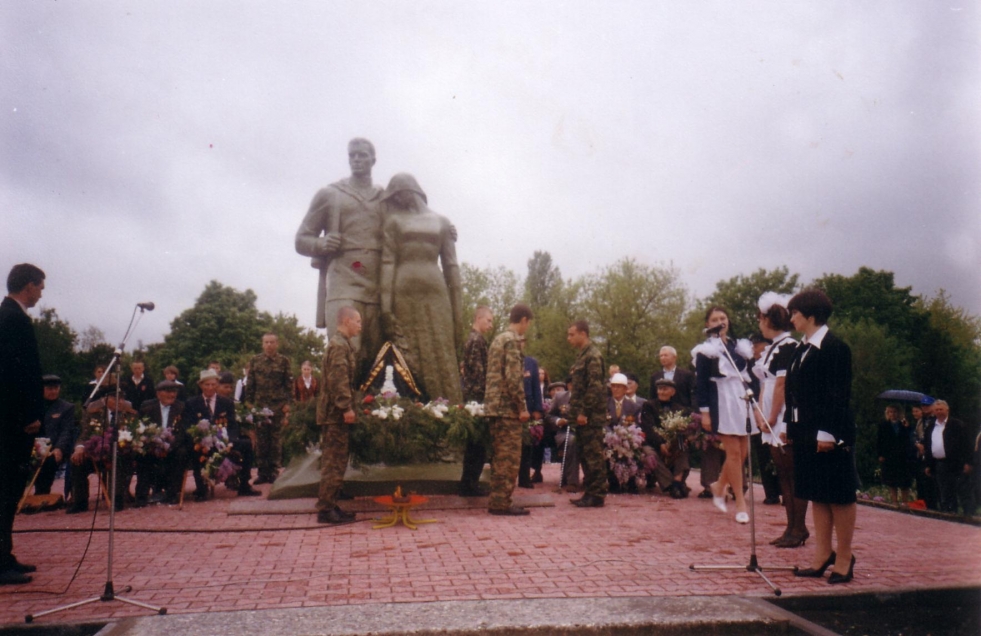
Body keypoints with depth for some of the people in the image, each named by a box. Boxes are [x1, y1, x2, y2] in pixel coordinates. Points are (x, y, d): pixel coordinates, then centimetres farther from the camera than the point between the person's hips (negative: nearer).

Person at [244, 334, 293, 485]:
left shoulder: (283, 361, 3)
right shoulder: (255, 361, 8)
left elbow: (289, 383, 1)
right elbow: (250, 383, 8)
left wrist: (287, 403, -5)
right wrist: (249, 402, 2)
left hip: (278, 405, -2)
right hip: (260, 405, 2)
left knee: (276, 438, 3)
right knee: (260, 439, 3)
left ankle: (274, 471, 11)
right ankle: (262, 472, 11)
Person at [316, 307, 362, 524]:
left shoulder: (343, 344, 19)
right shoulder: (339, 345, -14)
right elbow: (338, 379, -22)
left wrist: (348, 407, 20)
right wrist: (346, 408, -24)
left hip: (336, 413, 10)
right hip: (337, 413, -10)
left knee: (335, 461, 14)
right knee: (334, 462, -6)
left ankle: (329, 505, 20)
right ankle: (325, 509, 0)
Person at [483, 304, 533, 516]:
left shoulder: (498, 339, 18)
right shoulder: (512, 340, -11)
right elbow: (513, 377, -19)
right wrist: (522, 407, -15)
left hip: (495, 405, 9)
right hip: (508, 407, -9)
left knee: (500, 456, 12)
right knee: (510, 456, -4)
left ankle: (497, 501, 17)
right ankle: (502, 502, -1)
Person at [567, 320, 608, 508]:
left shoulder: (593, 356, -12)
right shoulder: (582, 355, 18)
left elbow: (595, 387, -19)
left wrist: (584, 412, -20)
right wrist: (575, 411, 15)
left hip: (590, 416, -10)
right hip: (582, 415, 10)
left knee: (593, 454, -5)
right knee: (584, 454, 13)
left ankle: (597, 495, 0)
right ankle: (590, 492, 20)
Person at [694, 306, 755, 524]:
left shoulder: (738, 346, 15)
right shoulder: (706, 350, -2)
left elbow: (748, 374, 18)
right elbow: (700, 383, -5)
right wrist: (704, 412, -11)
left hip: (742, 400, 6)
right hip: (722, 402, -6)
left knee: (743, 452, 4)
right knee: (734, 452, -7)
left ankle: (719, 487, 26)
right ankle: (740, 502, 1)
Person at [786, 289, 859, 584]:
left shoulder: (835, 348, -12)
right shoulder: (802, 348, 12)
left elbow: (839, 394, -16)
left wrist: (828, 433, -19)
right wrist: (790, 426, 12)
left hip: (829, 435, -8)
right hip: (806, 433, 8)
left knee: (839, 496, 4)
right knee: (816, 495, 13)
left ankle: (844, 558, 15)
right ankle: (823, 553, 23)